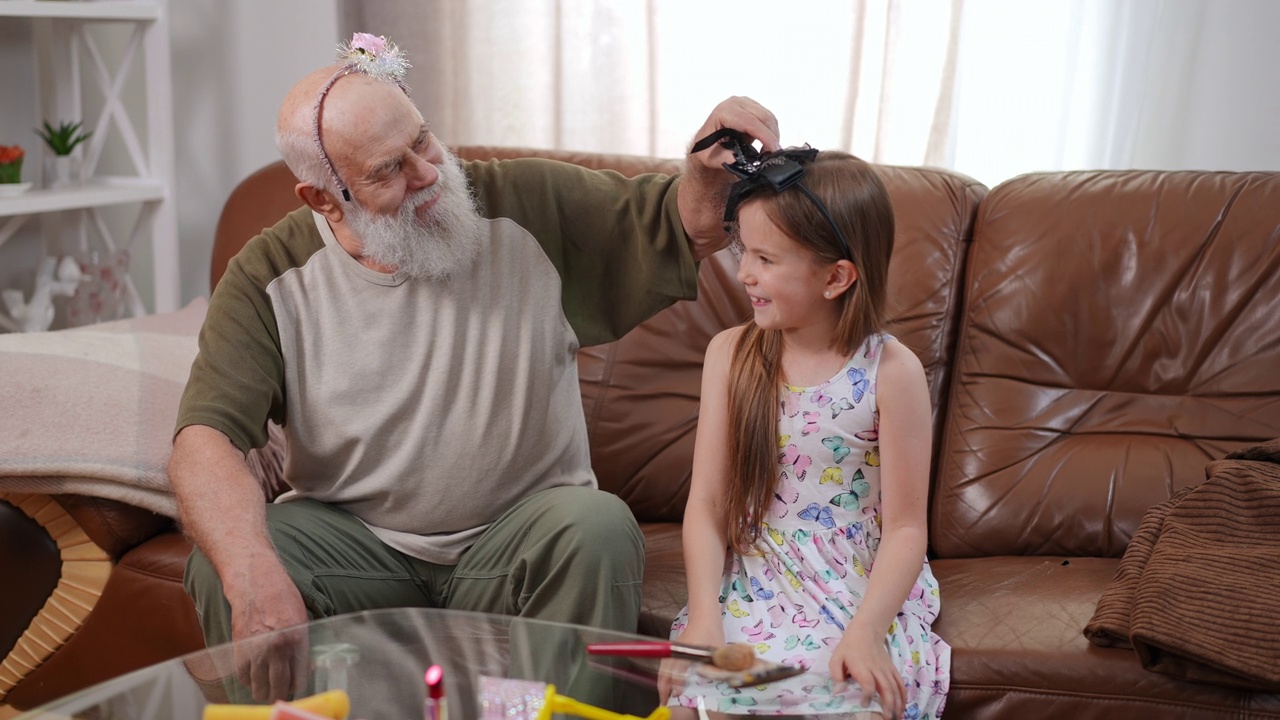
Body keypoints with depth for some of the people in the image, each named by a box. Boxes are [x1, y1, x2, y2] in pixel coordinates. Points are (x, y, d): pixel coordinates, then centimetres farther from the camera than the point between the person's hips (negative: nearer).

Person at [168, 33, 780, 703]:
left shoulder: (526, 207, -6)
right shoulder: (269, 278, -8)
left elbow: (683, 227, 1)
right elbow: (205, 440, -19)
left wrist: (714, 162, -25)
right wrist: (257, 581, -37)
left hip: (517, 531, 0)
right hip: (352, 534, 0)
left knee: (600, 529, -31)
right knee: (222, 568, -26)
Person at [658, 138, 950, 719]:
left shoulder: (891, 372, -9)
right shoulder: (730, 354, 0)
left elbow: (905, 528, -7)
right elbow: (706, 502, -1)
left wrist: (866, 631, -19)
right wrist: (704, 617, -13)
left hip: (861, 592, -2)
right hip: (751, 587, 2)